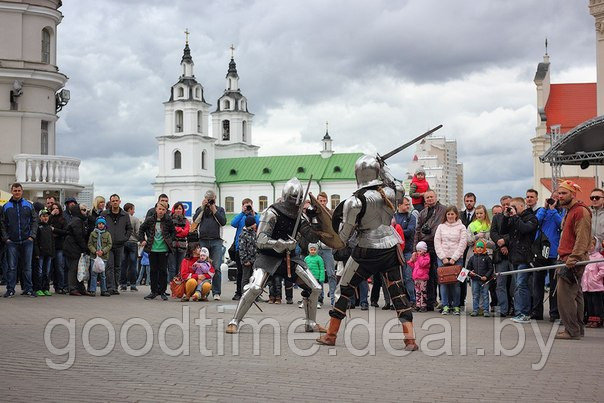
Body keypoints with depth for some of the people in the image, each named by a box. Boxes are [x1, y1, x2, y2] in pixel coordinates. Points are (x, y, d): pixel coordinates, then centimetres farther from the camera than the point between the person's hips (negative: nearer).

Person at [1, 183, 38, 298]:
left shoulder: (29, 205, 9)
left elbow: (34, 221, 7)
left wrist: (32, 235, -4)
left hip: (27, 241, 1)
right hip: (12, 242, -1)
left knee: (27, 266, 4)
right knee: (12, 266, 0)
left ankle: (28, 289, 9)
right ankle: (10, 289, 5)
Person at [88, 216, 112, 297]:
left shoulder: (107, 234, 6)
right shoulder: (93, 233, 6)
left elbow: (109, 245, 2)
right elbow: (90, 244, 3)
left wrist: (103, 251, -13)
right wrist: (95, 251, -12)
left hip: (104, 256, 1)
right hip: (94, 256, -1)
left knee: (103, 274, 5)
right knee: (94, 273, -4)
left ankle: (103, 290, 11)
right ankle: (92, 290, -1)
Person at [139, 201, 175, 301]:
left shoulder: (168, 221, -2)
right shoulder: (150, 220, -1)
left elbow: (173, 232, 13)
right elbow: (141, 229, 14)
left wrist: (170, 240, 1)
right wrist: (142, 240, 6)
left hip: (164, 249, -1)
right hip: (152, 249, 1)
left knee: (163, 270, 2)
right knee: (153, 270, 7)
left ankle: (162, 292, 9)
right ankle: (154, 291, 14)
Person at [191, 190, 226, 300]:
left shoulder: (220, 209, 18)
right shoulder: (200, 209, 19)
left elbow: (223, 222, 2)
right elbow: (195, 220, 1)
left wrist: (214, 210, 0)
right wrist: (202, 207, 0)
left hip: (216, 242, -1)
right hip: (202, 241, 1)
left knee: (216, 268, -7)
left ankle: (216, 293, -6)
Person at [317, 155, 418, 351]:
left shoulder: (356, 201, -15)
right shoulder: (389, 191, -4)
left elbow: (344, 235, -7)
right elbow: (400, 190, 24)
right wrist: (385, 170, 23)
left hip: (367, 251, -4)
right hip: (390, 248, 4)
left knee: (346, 289, 10)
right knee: (397, 292, 7)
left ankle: (330, 335, 17)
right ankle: (410, 339, -2)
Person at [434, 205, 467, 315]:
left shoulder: (461, 227, 6)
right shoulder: (441, 227, 12)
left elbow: (462, 244, -1)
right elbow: (437, 243, 6)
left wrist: (454, 258, -8)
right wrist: (443, 257, -5)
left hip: (457, 259, -2)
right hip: (442, 258, 2)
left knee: (456, 282, -5)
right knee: (443, 282, -4)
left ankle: (456, 306, 2)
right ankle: (445, 306, -1)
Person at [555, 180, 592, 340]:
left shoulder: (581, 211, -11)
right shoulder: (569, 211, 21)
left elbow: (582, 238, -20)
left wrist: (573, 258, -26)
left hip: (573, 261, -10)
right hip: (568, 260, 10)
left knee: (565, 294, -13)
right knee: (575, 295, 13)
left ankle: (572, 331, -10)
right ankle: (578, 329, 19)